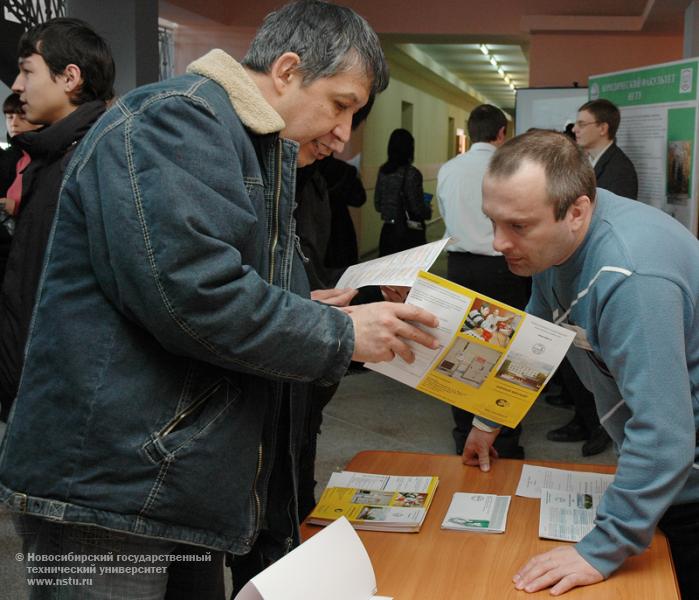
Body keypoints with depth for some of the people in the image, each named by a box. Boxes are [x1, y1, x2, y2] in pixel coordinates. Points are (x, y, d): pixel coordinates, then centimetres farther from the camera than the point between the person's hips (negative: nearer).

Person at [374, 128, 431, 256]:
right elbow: (418, 207, -12)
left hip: (388, 230, 6)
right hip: (410, 232, -5)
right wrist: (428, 210, 8)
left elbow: (377, 204, 8)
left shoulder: (383, 171, 2)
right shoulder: (411, 173, -15)